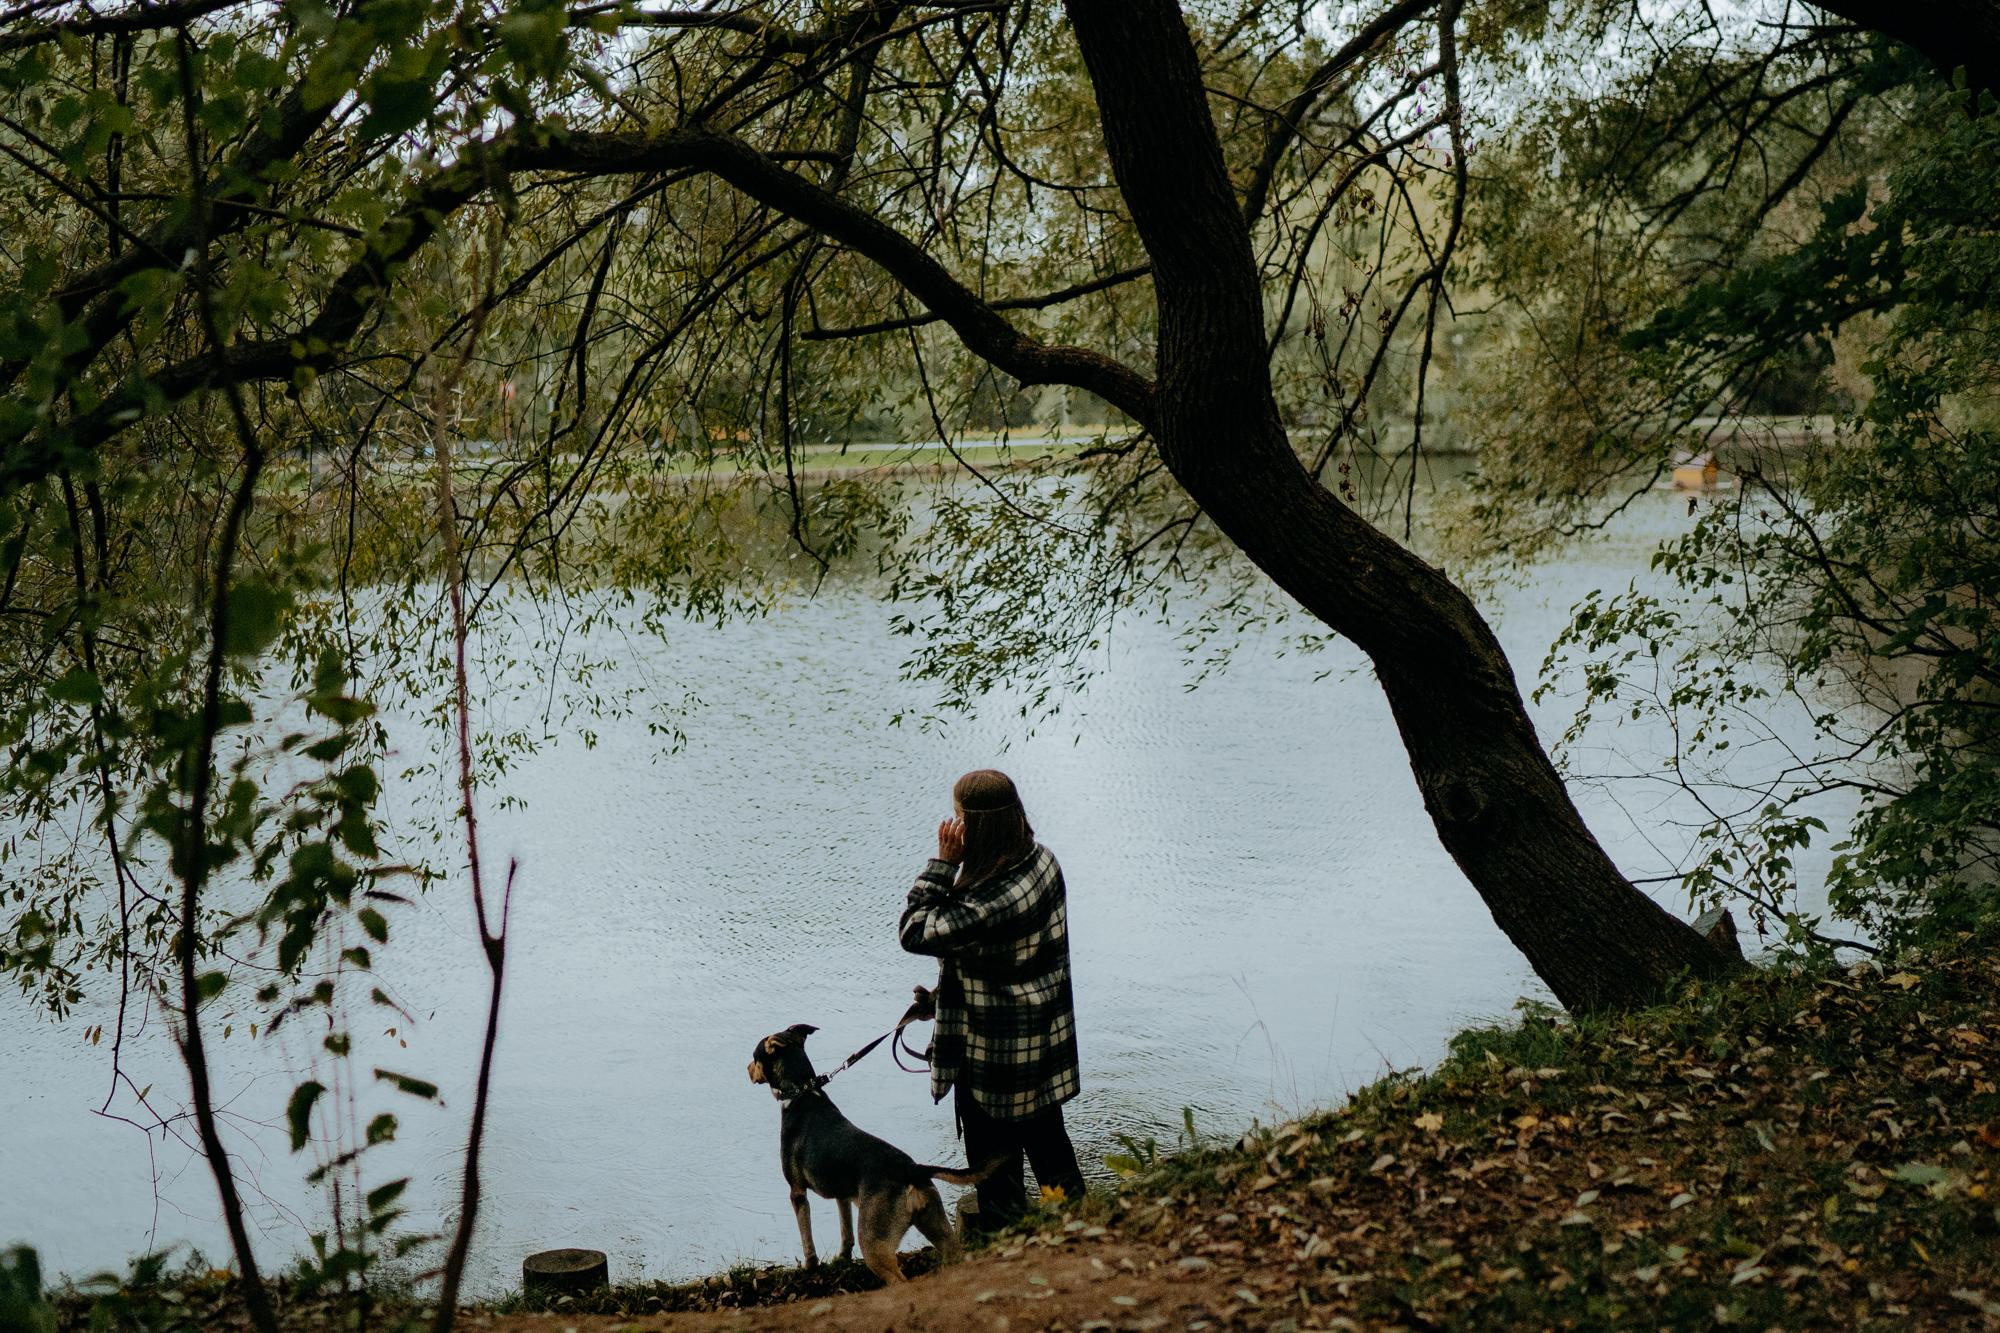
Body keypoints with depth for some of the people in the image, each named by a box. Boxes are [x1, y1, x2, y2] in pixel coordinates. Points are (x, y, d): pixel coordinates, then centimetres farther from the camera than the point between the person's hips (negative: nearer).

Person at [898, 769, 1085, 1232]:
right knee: (1043, 1130, 27)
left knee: (993, 1146, 14)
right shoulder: (1041, 860, -8)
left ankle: (1002, 1224, 32)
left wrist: (944, 862, -23)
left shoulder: (990, 903, -36)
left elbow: (915, 931, -23)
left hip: (996, 1053, -8)